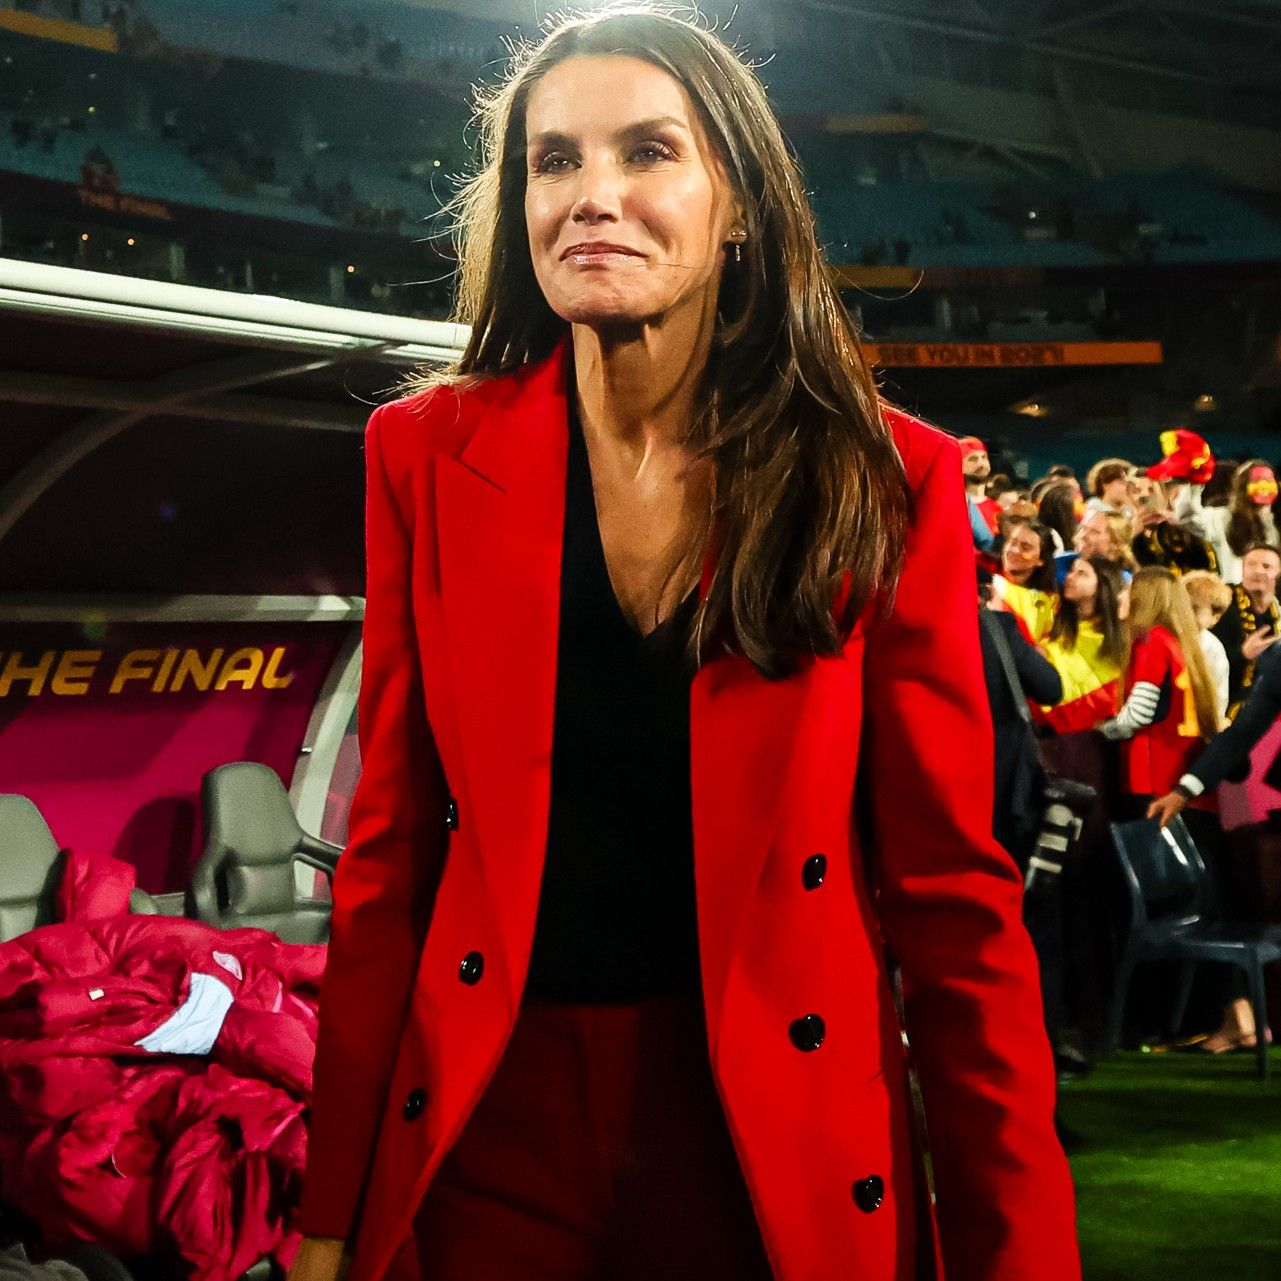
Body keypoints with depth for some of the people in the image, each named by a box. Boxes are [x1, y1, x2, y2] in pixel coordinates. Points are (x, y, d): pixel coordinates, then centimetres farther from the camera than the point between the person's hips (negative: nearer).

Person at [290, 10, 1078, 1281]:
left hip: (783, 1143, 0)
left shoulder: (886, 481, -7)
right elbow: (391, 842, 0)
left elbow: (951, 883, -6)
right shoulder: (429, 456, -4)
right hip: (495, 1133, 1)